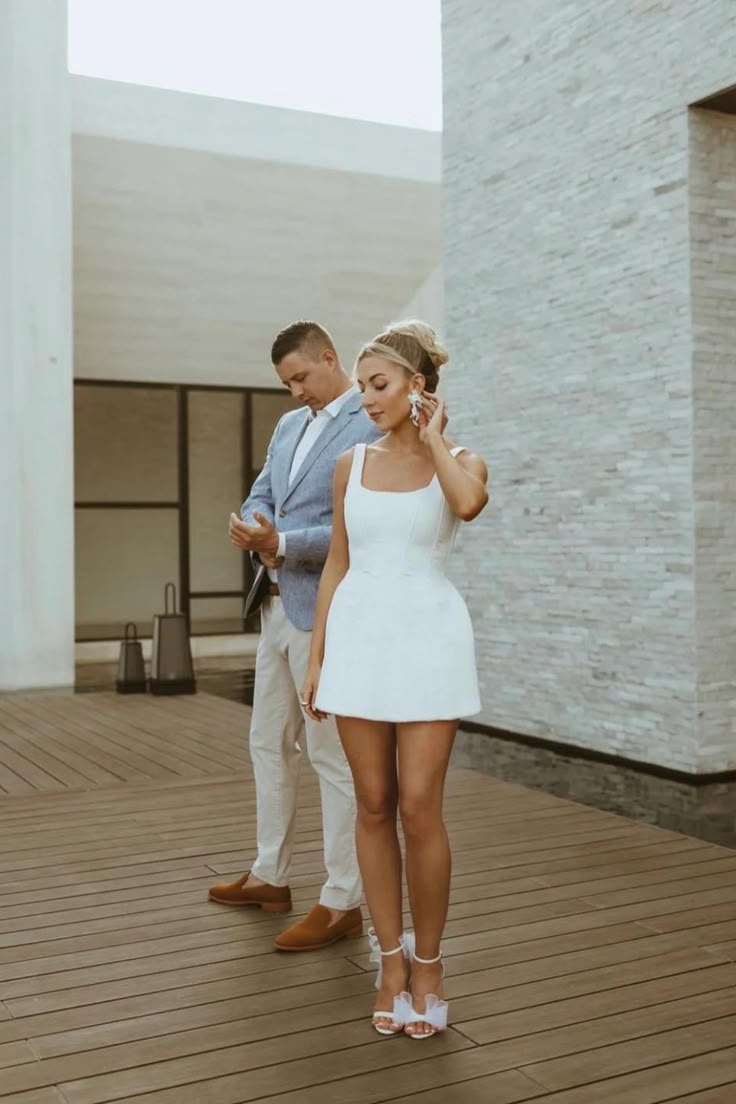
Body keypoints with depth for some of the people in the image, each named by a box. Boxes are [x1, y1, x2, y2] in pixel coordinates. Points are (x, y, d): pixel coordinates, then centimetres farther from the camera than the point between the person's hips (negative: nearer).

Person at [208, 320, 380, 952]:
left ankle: (343, 904, 10)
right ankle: (271, 876, 32)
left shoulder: (373, 426, -12)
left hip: (326, 612, -9)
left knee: (333, 755, -2)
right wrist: (253, 526, -6)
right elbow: (261, 493, 17)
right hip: (277, 605, 9)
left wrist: (281, 543, -23)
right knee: (270, 744, 17)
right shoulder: (289, 426, 16)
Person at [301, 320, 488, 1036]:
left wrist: (432, 439, -9)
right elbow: (337, 564, 12)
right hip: (359, 635, 3)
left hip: (427, 636, -3)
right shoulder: (351, 464, 9)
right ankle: (391, 959, 20)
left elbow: (468, 504, -26)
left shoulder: (459, 461, 0)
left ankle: (427, 962, 15)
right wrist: (316, 657, 9)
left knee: (418, 808, -5)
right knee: (374, 805, 6)